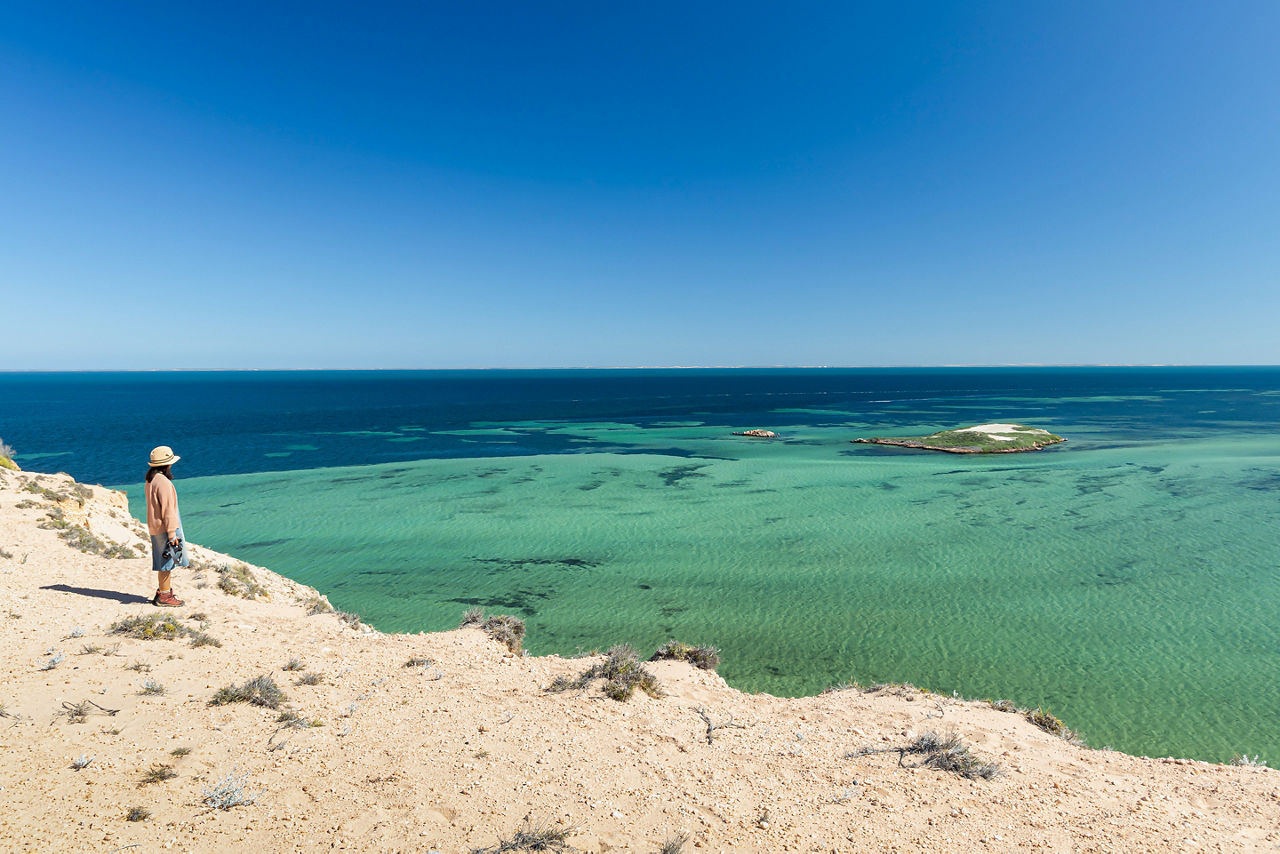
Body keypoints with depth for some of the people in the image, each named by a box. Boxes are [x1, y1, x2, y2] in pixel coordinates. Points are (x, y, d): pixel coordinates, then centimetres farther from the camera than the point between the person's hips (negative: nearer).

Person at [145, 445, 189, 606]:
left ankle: (162, 591, 27)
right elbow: (168, 510, -21)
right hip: (164, 528, -10)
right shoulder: (163, 482, -21)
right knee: (167, 563, -1)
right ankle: (164, 596, 6)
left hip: (155, 527, 10)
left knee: (164, 562, 18)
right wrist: (172, 534, -18)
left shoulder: (151, 480, 11)